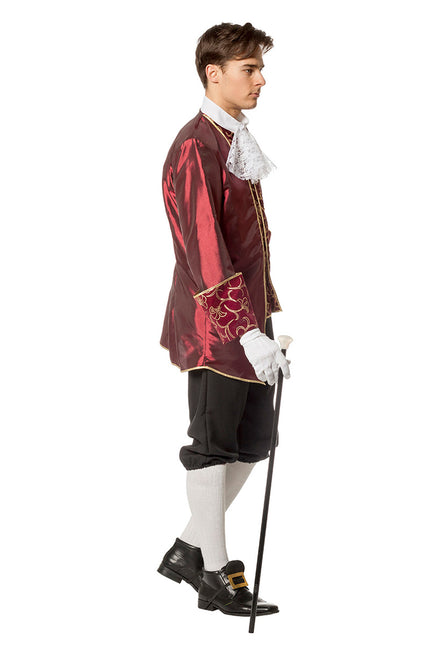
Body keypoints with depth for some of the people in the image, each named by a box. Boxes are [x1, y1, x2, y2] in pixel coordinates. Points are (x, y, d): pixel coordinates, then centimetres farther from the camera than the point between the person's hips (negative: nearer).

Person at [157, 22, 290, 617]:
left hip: (248, 317, 9)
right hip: (214, 325, -9)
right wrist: (247, 332, -27)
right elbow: (204, 253, -23)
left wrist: (265, 315, 20)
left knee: (253, 443, 14)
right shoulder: (196, 150, -17)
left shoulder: (238, 142, 14)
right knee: (214, 446, 2)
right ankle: (216, 577, 14)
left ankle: (188, 550, 27)